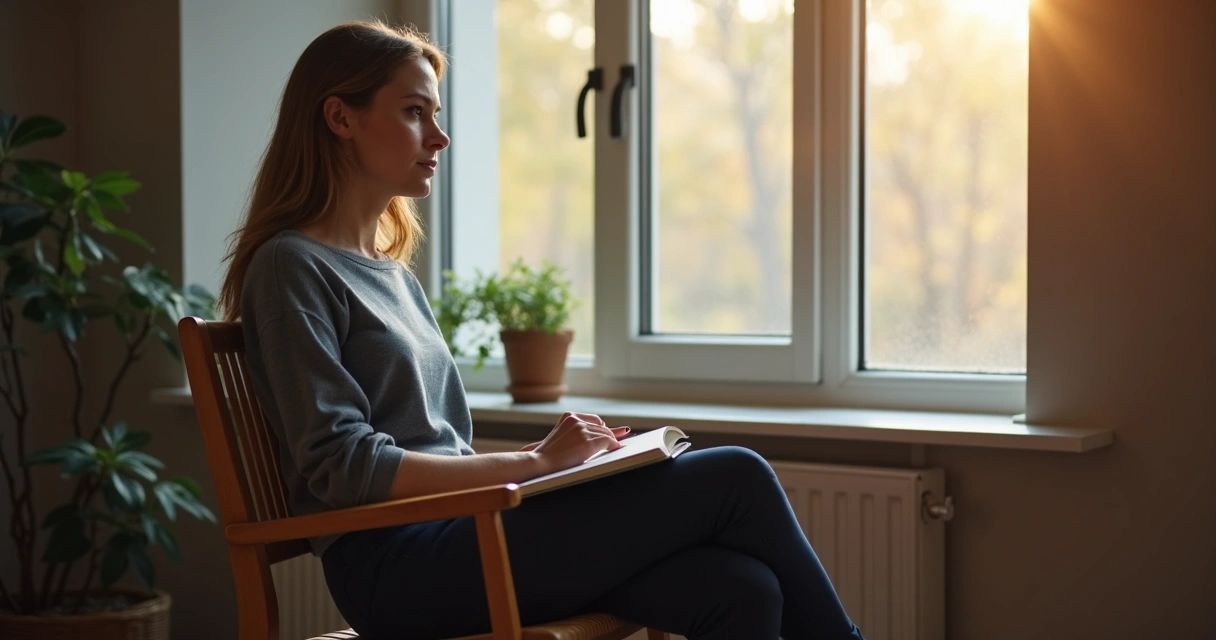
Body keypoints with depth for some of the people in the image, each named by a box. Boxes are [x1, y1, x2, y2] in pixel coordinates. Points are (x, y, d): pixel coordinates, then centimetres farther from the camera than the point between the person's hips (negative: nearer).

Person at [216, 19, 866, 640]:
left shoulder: (393, 273, 22)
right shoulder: (290, 267, -4)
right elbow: (341, 467, -13)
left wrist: (547, 452, 3)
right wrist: (534, 461, -12)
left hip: (457, 533, 8)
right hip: (397, 565, -8)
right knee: (734, 480, -14)